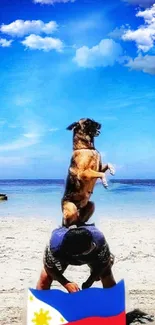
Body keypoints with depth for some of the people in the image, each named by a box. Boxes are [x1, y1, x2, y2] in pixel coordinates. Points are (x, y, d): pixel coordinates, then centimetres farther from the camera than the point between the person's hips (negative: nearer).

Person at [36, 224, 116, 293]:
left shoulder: (98, 239, -43)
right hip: (62, 255, 0)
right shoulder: (56, 244, -45)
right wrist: (66, 284, -34)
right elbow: (48, 267, -25)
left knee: (107, 276, -7)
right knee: (45, 277, -12)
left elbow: (104, 263, -23)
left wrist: (89, 281, -30)